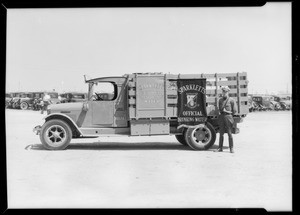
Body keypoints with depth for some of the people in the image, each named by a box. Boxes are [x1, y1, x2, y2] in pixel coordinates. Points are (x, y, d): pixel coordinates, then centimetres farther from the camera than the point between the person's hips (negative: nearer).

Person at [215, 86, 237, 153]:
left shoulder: (231, 100, -3)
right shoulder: (220, 100, 12)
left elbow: (234, 110, -2)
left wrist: (229, 115, 4)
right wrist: (222, 111, 4)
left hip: (228, 117, -4)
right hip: (221, 117, 4)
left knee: (229, 134, -1)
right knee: (221, 133, 7)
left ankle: (231, 148, 4)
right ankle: (220, 148, 12)